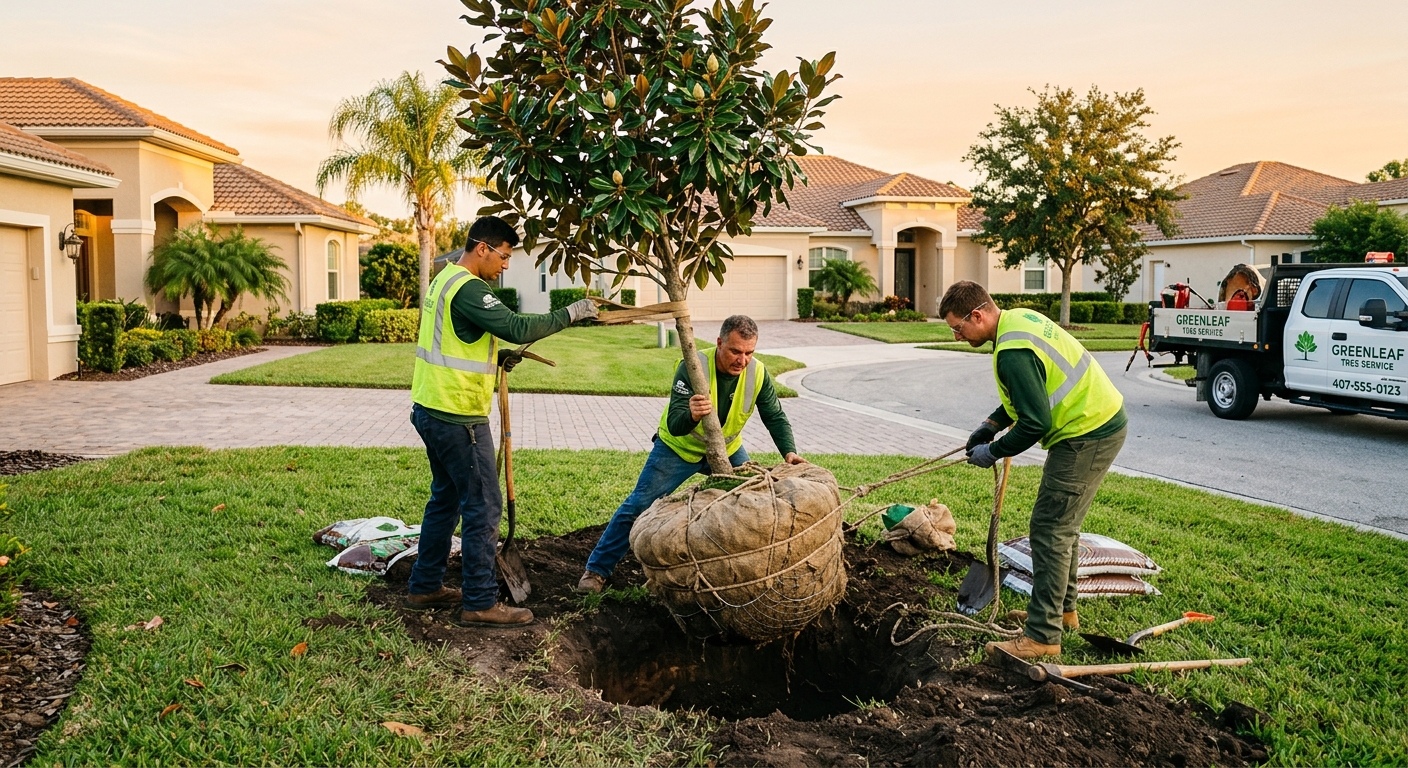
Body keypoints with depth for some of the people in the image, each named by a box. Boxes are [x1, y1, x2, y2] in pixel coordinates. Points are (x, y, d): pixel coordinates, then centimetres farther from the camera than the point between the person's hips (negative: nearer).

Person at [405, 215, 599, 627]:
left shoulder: (445, 279, 14)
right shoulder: (468, 288, -18)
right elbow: (517, 328, -28)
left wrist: (496, 358, 9)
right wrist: (569, 314, -19)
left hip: (431, 409, 10)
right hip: (457, 417, -10)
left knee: (446, 499, 19)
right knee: (483, 505, -4)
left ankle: (425, 587, 28)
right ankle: (480, 603, 3)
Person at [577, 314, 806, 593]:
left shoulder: (758, 373, -20)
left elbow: (775, 418, -9)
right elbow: (674, 427, -36)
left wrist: (789, 452, -26)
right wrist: (691, 415, -59)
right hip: (678, 448, -4)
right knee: (638, 505, -5)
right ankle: (597, 570, 6)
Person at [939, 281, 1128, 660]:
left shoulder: (1013, 352, -25)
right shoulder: (1019, 318, 8)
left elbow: (1035, 424, -24)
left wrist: (992, 452, -10)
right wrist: (993, 424, 13)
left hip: (1087, 436, -11)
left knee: (1050, 530, -7)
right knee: (1063, 525, 20)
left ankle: (1043, 636, -2)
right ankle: (1062, 609, 34)